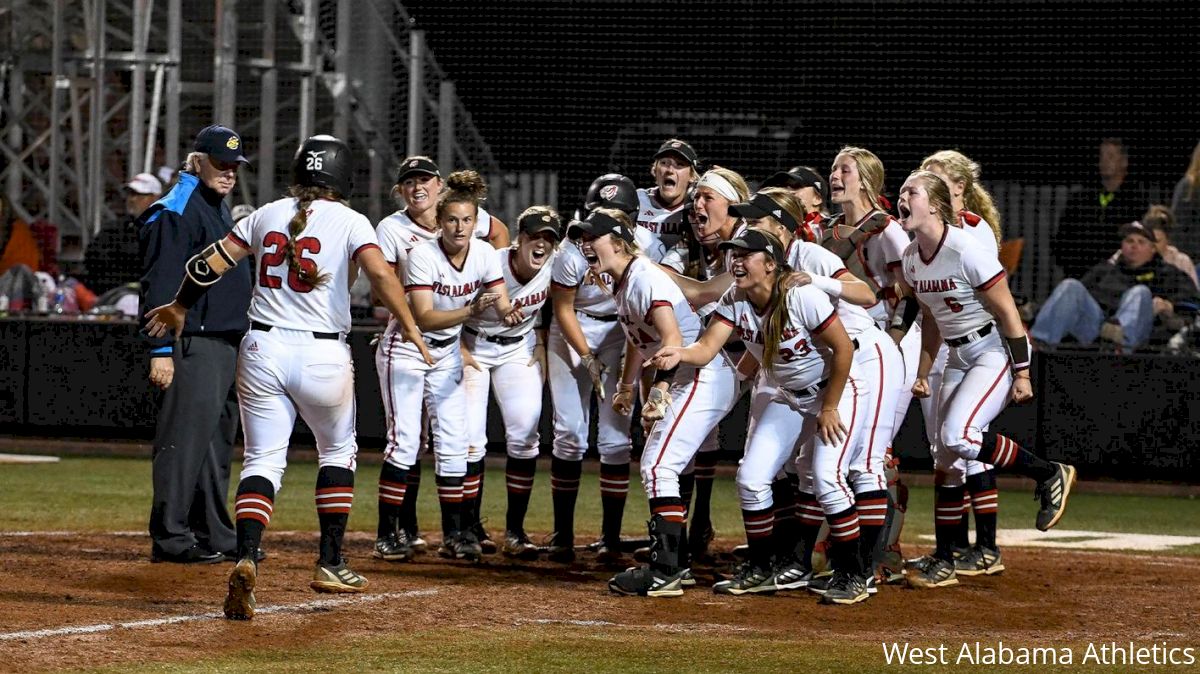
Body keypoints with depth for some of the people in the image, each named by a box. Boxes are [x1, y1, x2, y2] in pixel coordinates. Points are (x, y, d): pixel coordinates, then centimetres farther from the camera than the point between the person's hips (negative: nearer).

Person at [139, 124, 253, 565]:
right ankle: (169, 539, -10)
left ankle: (213, 536, 17)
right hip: (193, 344, -10)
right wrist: (160, 351, -21)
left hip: (229, 344, 10)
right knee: (186, 439, -11)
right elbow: (160, 286, -16)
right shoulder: (176, 211, -10)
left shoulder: (220, 210, 20)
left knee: (217, 443, 12)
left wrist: (243, 347, 23)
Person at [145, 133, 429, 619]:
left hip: (263, 349, 2)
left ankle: (246, 558, -20)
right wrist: (411, 329, -15)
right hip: (323, 356, -2)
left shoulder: (267, 215, 9)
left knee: (263, 459, 4)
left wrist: (179, 309, 25)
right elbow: (381, 274, -18)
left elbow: (209, 265, 10)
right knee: (337, 450, 21)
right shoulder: (349, 221, -2)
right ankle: (330, 564, 21)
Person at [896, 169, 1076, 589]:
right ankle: (943, 561, 10)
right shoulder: (911, 259, 3)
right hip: (959, 357, 8)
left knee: (958, 436, -26)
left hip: (996, 351, -8)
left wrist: (1022, 374, -19)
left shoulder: (965, 251, -21)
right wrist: (923, 374, 17)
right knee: (945, 458, 4)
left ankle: (1051, 476, -8)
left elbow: (1007, 314, -18)